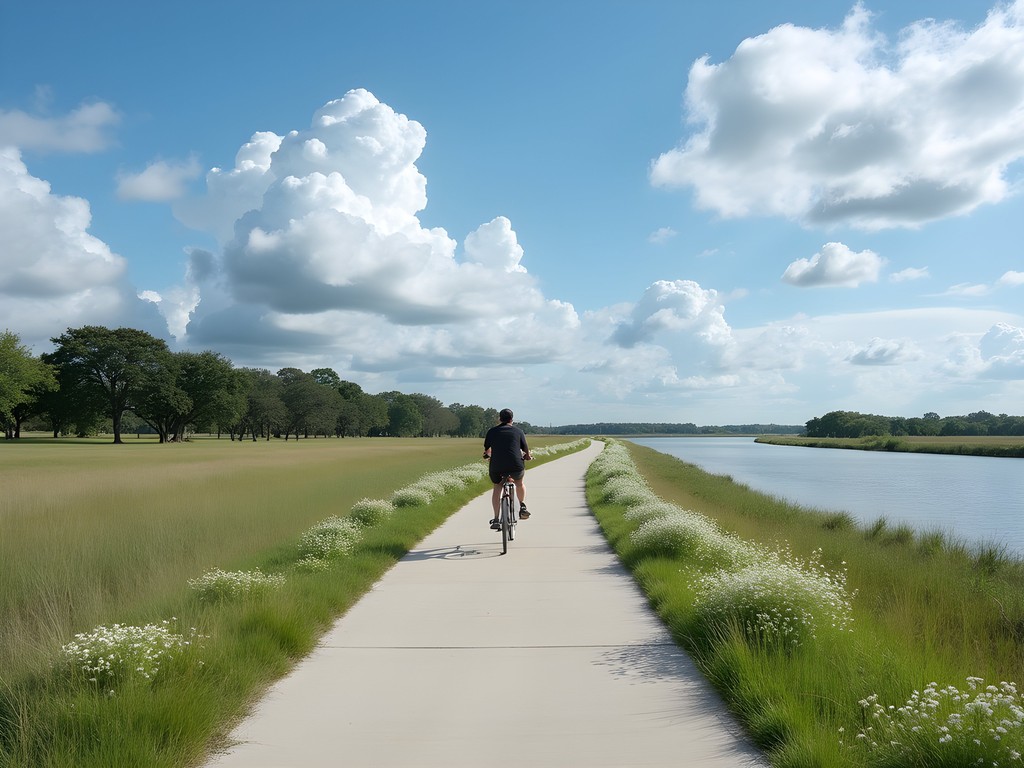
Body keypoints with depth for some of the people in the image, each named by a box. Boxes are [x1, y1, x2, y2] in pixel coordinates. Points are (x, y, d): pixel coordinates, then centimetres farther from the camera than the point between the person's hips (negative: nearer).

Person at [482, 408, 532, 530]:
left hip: (496, 466, 0)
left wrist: (488, 455, 50)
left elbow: (486, 449, 27)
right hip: (516, 466, 0)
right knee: (519, 483, 32)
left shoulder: (492, 431, 14)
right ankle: (523, 507, 23)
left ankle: (496, 520, 13)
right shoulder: (518, 431, 12)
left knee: (497, 488, 22)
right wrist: (528, 456, 39)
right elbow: (526, 451, 16)